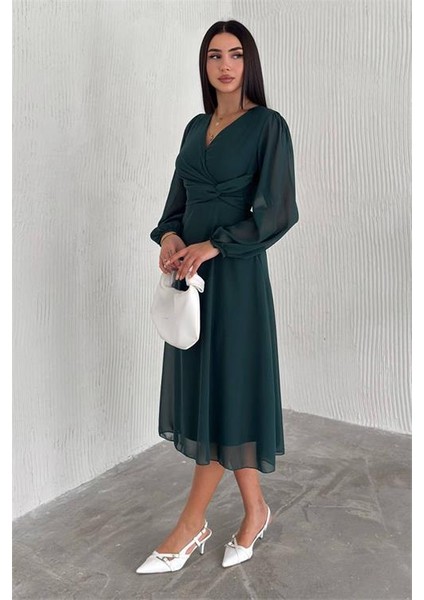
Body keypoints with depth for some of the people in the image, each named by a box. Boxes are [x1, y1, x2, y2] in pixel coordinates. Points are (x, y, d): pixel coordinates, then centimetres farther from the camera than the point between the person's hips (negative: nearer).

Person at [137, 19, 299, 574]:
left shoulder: (268, 125, -4)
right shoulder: (196, 126, 15)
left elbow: (278, 212, -11)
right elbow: (178, 198, 16)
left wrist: (210, 246, -16)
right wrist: (169, 234, -5)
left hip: (234, 274, -7)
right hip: (191, 271, 7)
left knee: (224, 392, 0)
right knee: (200, 387, 9)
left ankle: (191, 526, 15)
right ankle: (255, 511, 27)